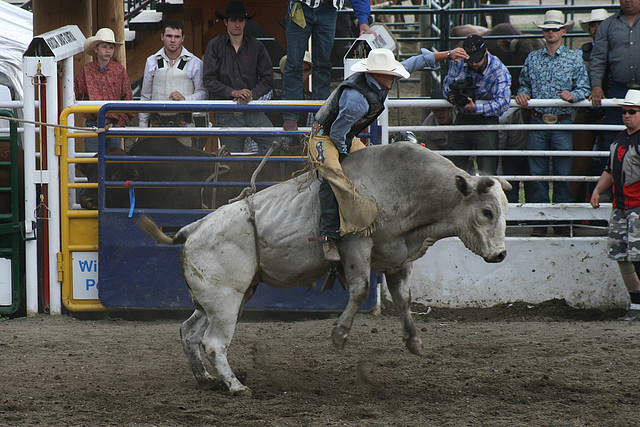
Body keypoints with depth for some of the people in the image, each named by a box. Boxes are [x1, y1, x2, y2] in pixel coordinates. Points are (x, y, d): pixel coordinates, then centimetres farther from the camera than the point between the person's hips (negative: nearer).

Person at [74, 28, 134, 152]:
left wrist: (121, 123, 0)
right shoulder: (86, 70, 3)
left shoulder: (120, 71, 4)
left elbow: (128, 100, 6)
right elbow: (75, 95, 8)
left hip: (114, 124, 1)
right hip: (92, 125, -1)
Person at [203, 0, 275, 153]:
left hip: (252, 111, 1)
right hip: (227, 116, -1)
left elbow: (267, 80, 6)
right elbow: (209, 80, -2)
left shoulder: (256, 47, 7)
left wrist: (251, 95, -12)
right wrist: (233, 92, -14)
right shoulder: (215, 46, 3)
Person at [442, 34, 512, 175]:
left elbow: (502, 102, -22)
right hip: (462, 119, 4)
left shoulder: (499, 71, -15)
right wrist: (450, 95, -13)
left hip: (486, 120, -4)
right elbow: (446, 84, 11)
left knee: (487, 173, -8)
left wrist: (476, 108, -30)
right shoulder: (457, 63, -2)